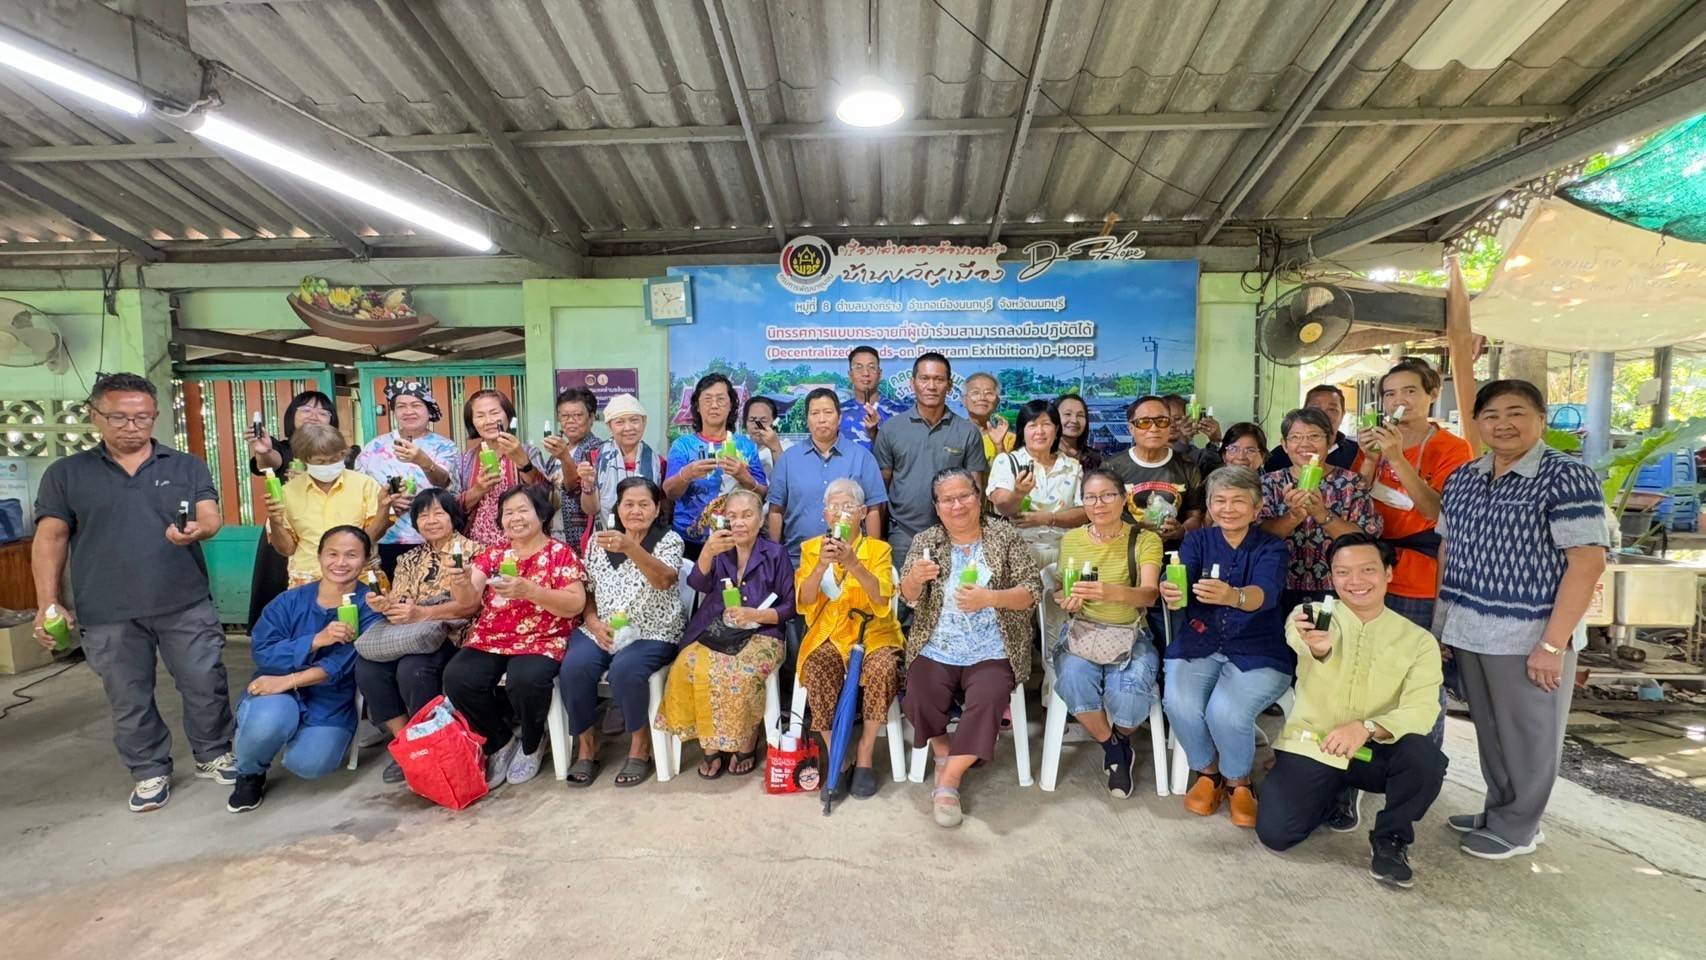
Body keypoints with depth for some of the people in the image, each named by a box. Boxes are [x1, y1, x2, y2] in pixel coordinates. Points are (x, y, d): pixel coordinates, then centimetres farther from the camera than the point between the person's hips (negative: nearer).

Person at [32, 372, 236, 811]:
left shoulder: (187, 467, 5)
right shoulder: (65, 474, 6)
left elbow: (212, 516, -5)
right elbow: (50, 540, 6)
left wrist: (197, 530, -30)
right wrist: (49, 604, 0)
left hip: (186, 605, 0)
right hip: (108, 614, 1)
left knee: (205, 685, 5)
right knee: (129, 699, 11)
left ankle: (214, 755, 24)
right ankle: (151, 773, 27)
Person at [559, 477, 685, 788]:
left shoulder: (669, 540, -3)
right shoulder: (598, 541, 10)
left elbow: (664, 580, -23)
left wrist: (630, 548, -38)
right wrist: (593, 622, -6)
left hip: (652, 633, -4)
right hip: (601, 631, 4)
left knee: (625, 670, -32)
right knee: (574, 667, -25)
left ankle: (640, 745, -7)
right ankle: (587, 745, -3)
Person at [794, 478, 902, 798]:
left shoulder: (878, 549, 2)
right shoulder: (811, 548, 7)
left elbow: (882, 598, -13)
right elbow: (803, 601, -4)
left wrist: (853, 564, -28)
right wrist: (821, 566, -21)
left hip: (873, 632, -1)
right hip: (829, 634, 1)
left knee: (883, 668, -31)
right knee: (814, 670, -30)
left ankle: (863, 759, -14)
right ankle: (835, 757, -14)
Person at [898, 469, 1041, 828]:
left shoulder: (1005, 535, 1)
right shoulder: (925, 540, 7)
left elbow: (1032, 591, -5)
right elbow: (908, 596, -3)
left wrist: (989, 598, -23)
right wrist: (915, 577, -27)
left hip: (991, 653, -1)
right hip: (936, 651, 2)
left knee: (987, 699, -28)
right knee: (921, 699, -24)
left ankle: (948, 782, -9)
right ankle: (945, 756, 8)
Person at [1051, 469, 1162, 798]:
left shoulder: (1145, 540, -2)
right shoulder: (1071, 539, 6)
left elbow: (1149, 594, -18)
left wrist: (1113, 592, -40)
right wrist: (1066, 599, -11)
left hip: (1130, 635, -1)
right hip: (1081, 632, 2)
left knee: (1130, 690, -30)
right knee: (1074, 681, -30)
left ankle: (1122, 738, 9)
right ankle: (1112, 748, 1)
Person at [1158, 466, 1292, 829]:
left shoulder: (1271, 548, -2)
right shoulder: (1197, 540, 6)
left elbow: (1265, 593, -23)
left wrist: (1233, 596, -48)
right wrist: (1169, 592, -39)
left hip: (1257, 652, -2)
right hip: (1198, 644, 2)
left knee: (1226, 713, -28)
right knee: (1179, 705, -25)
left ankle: (1238, 781, 7)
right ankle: (1207, 772, 7)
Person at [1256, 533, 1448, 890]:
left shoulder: (1418, 640, 0)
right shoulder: (1312, 615, -4)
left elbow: (1421, 711, -14)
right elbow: (1300, 640, -30)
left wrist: (1367, 728, -33)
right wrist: (1315, 646, -56)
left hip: (1373, 752, 1)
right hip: (1309, 745, 0)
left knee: (1425, 755, -32)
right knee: (1274, 833, -16)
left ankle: (1390, 840, -2)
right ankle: (1337, 797, 17)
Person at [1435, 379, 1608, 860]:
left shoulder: (1566, 476, -10)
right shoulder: (1462, 478, 7)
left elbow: (1587, 562, -15)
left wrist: (1553, 643, -18)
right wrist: (1440, 621, 10)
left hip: (1529, 636, -5)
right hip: (1467, 633, 5)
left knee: (1526, 735, 10)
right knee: (1489, 730, 18)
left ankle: (1517, 827, 26)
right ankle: (1498, 809, 34)